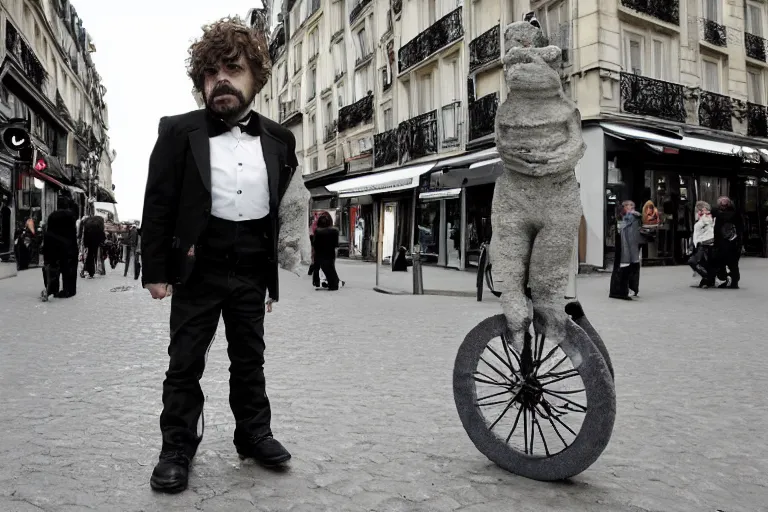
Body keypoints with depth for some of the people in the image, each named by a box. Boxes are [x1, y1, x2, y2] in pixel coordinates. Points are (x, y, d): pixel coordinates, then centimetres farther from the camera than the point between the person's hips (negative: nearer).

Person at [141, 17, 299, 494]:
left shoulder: (278, 139, 5)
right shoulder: (179, 131, -3)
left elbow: (279, 209, 9)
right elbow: (158, 204, -2)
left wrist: (274, 274, 8)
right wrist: (156, 270, -6)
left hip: (252, 271, 3)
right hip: (198, 267, -2)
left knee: (250, 359, 14)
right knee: (185, 362, 6)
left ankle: (254, 434, 29)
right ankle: (177, 449, 21)